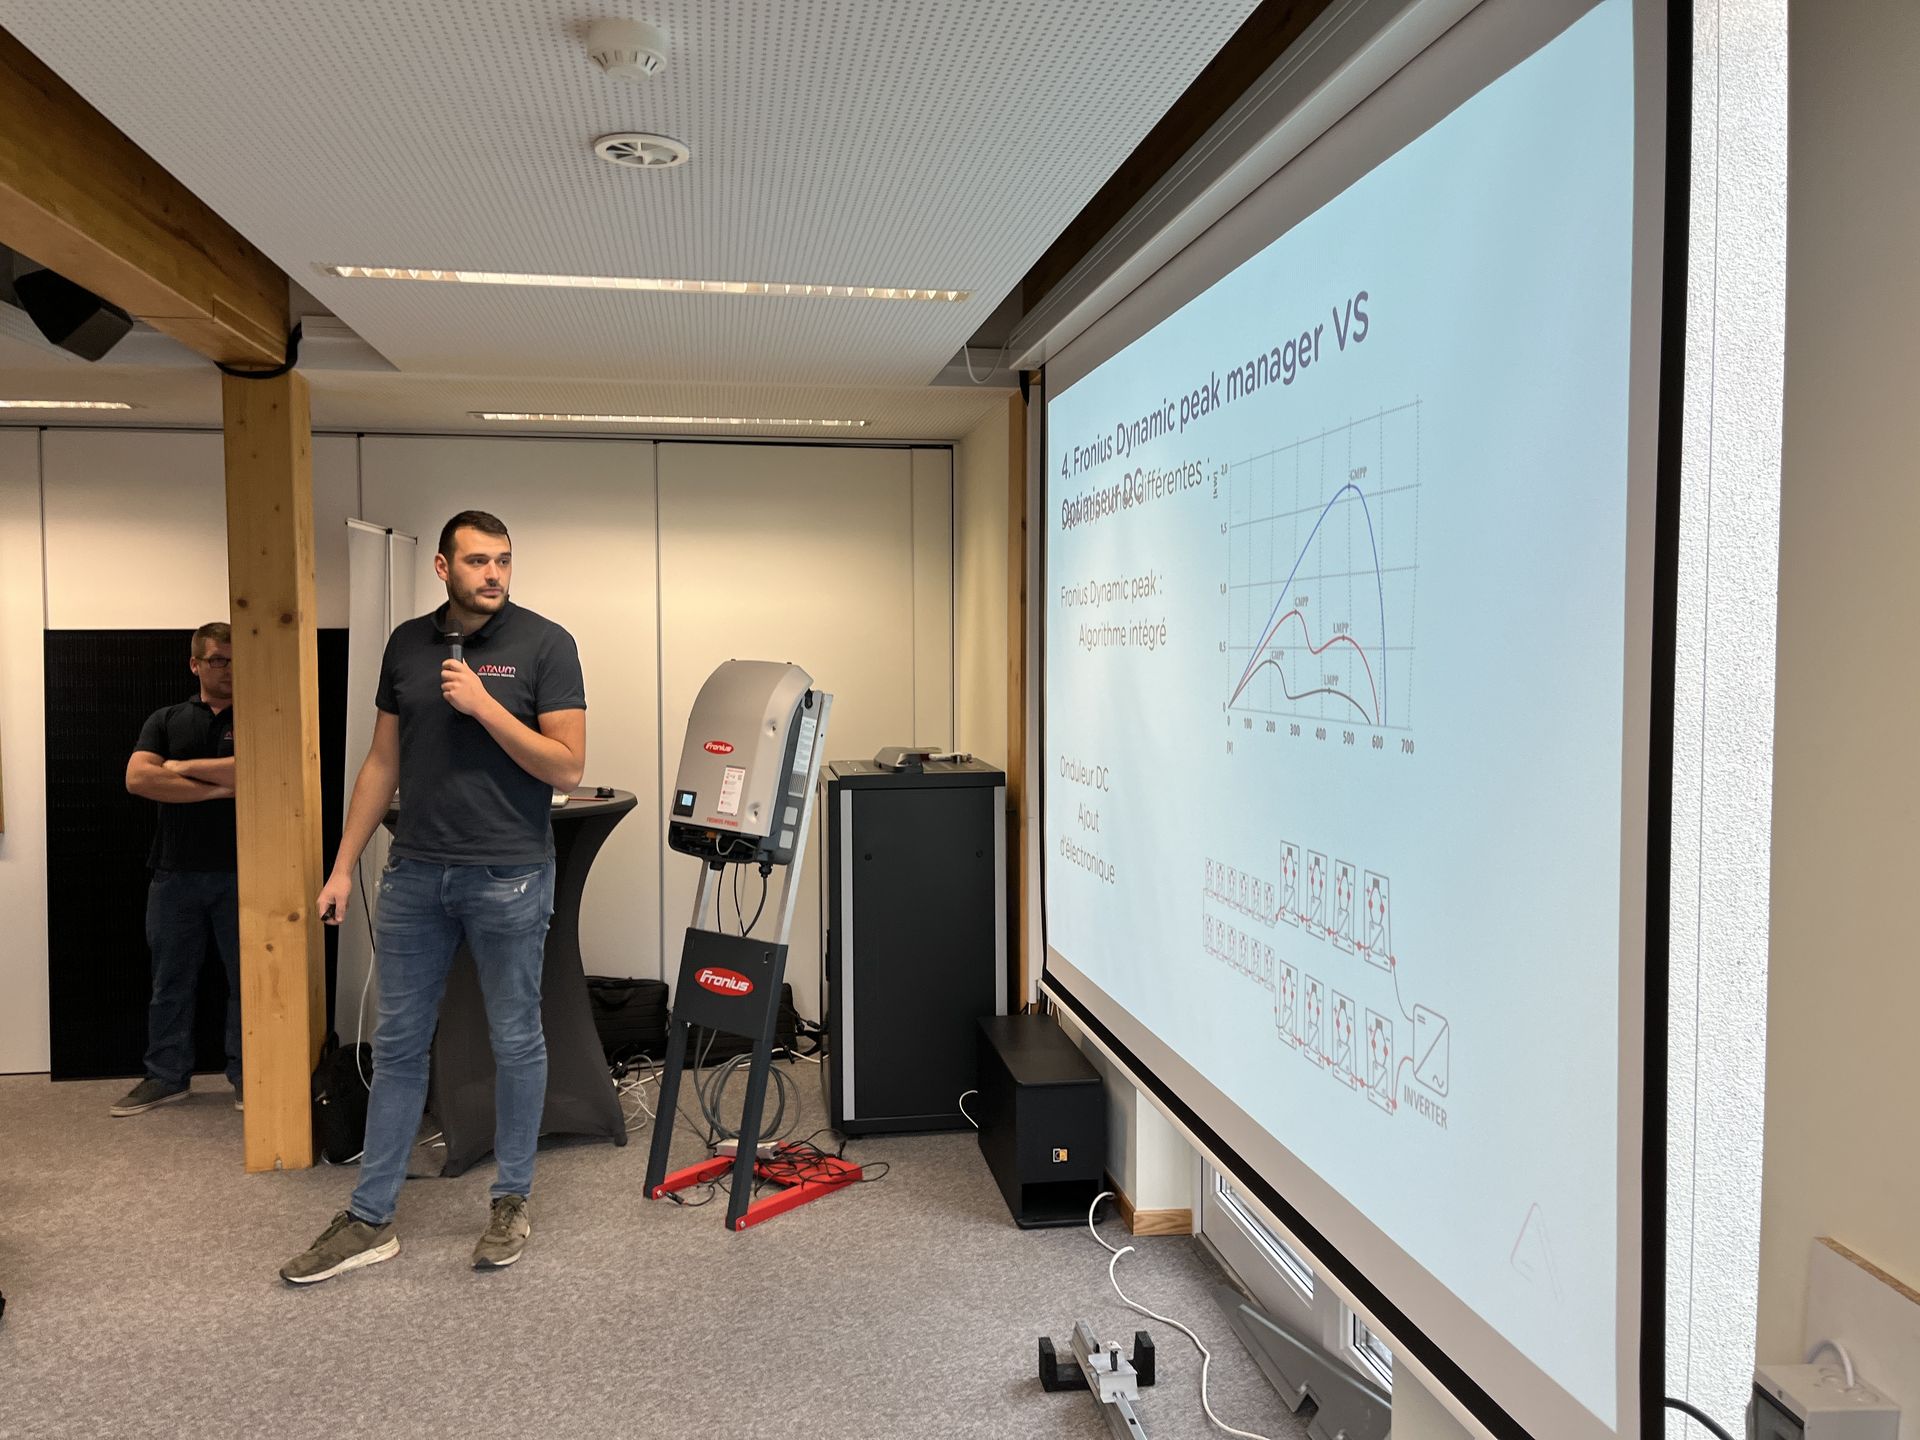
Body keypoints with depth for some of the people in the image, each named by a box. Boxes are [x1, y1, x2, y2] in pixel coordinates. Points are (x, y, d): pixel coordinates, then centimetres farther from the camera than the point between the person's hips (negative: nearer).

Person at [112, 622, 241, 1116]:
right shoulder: (166, 720, 10)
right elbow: (138, 779, -6)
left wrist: (184, 767, -8)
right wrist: (217, 788, -12)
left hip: (240, 873, -2)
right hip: (176, 872, 2)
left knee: (247, 979, 4)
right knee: (170, 982, 10)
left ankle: (246, 1077, 16)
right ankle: (167, 1077, 22)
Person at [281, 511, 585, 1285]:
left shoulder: (544, 644, -6)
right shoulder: (407, 644, 8)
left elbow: (567, 766, -12)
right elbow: (383, 763, 12)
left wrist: (483, 704, -19)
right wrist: (343, 867, 9)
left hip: (509, 876, -4)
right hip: (415, 872, 4)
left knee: (515, 1042, 8)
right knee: (397, 1044, 10)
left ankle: (512, 1201, 24)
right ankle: (370, 1219, 21)